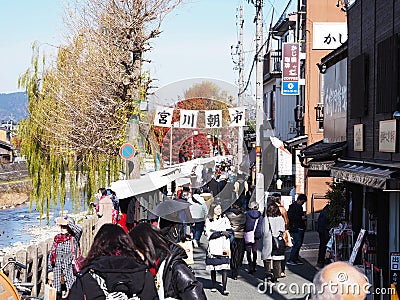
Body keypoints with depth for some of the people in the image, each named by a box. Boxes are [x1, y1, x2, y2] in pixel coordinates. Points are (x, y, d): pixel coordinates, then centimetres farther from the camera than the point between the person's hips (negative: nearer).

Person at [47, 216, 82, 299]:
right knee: (57, 292, 5)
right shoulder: (57, 238, 12)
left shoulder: (73, 237, 1)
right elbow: (51, 254, 15)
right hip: (57, 269, 4)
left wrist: (67, 222, -18)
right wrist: (50, 270, 10)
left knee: (70, 292, -11)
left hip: (69, 268, -4)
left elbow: (79, 230, -22)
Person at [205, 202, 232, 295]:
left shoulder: (225, 219, 11)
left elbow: (229, 232, 2)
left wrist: (215, 232, -8)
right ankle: (214, 286, 21)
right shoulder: (208, 221, 6)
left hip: (224, 247, 0)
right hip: (213, 248, 0)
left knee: (224, 268, -9)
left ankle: (224, 288, -10)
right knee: (213, 268, 5)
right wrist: (221, 232, -14)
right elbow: (210, 235, -5)